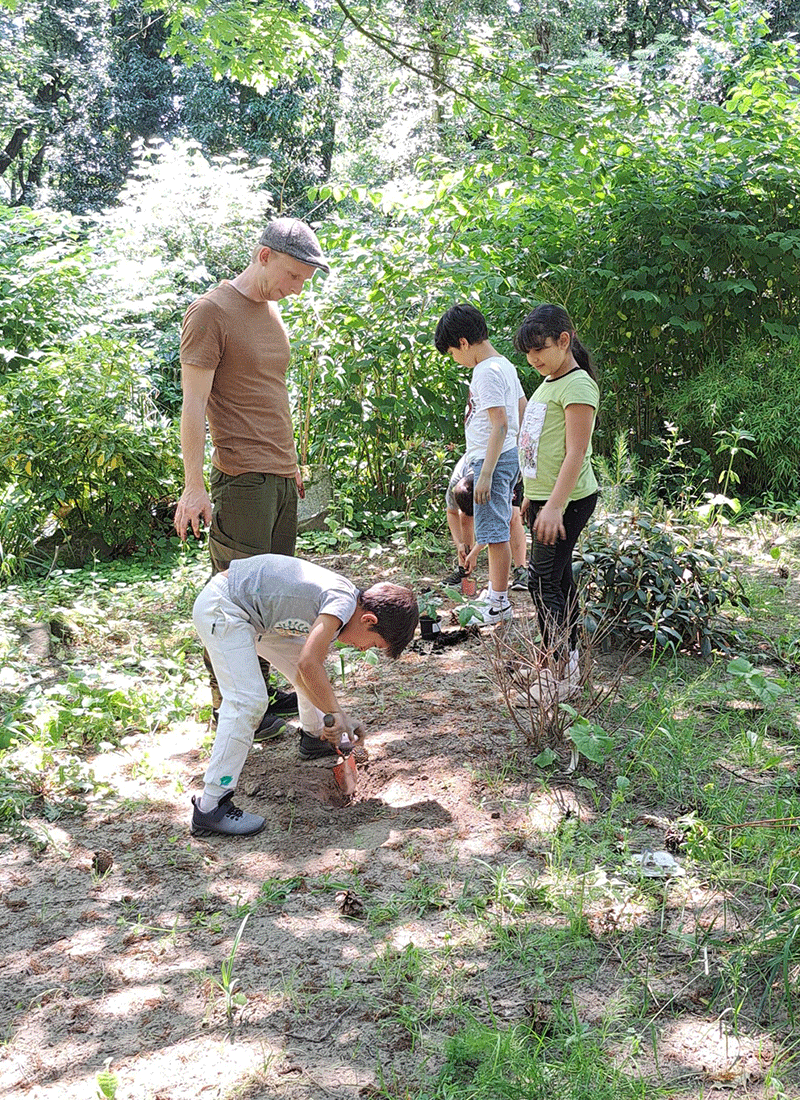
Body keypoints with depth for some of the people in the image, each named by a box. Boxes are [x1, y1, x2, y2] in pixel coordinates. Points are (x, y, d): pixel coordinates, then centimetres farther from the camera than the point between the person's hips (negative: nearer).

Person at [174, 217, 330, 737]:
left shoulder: (272, 311, 17)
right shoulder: (212, 312, -8)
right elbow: (194, 405, -12)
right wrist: (195, 487, -16)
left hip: (282, 478, 8)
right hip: (242, 479, -8)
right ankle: (231, 707, 6)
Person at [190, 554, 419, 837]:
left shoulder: (335, 601, 5)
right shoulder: (344, 601, -23)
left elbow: (305, 671, 9)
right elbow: (309, 664, -33)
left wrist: (333, 723, 4)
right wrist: (336, 712, -22)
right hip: (220, 608, -10)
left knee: (310, 672, 19)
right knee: (248, 700, -18)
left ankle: (314, 738, 43)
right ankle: (210, 808, -16)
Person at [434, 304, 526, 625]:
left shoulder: (487, 372, -18)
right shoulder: (504, 365, 13)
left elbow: (500, 424, -24)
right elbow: (523, 407, 21)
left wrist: (485, 473, -24)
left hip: (492, 459, -10)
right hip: (508, 455, 10)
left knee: (494, 531, -6)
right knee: (498, 528, 17)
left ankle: (499, 604, -1)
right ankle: (496, 588, 28)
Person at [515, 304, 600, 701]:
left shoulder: (577, 385, -14)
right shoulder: (547, 383, 16)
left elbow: (576, 452, -21)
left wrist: (554, 506, -25)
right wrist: (532, 496, 24)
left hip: (567, 500, -10)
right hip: (544, 496, 10)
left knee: (542, 581, -9)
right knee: (559, 579, 13)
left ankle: (558, 675, -3)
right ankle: (569, 664, 21)